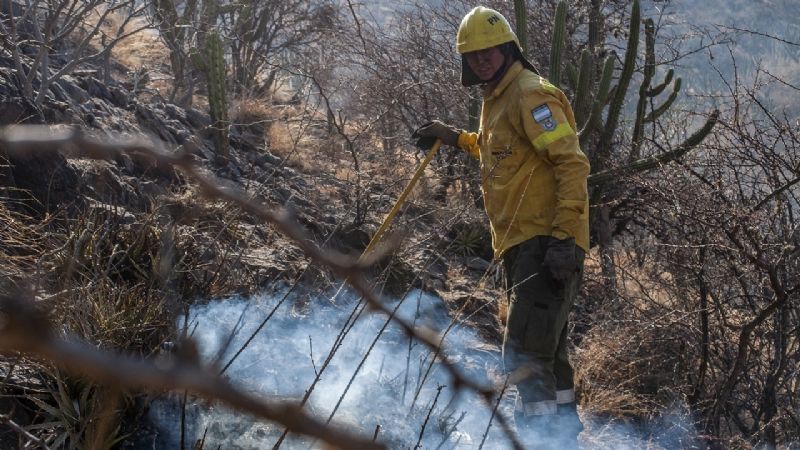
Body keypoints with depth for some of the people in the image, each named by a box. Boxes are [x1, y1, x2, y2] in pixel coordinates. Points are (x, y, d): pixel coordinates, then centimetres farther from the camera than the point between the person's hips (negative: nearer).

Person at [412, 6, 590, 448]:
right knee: (545, 354, 17)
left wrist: (564, 237, -26)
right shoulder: (497, 101, 20)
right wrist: (453, 136, 35)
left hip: (545, 244, -10)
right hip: (523, 246, 10)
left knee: (525, 354, -15)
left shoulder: (531, 95, -10)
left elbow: (572, 164, -19)